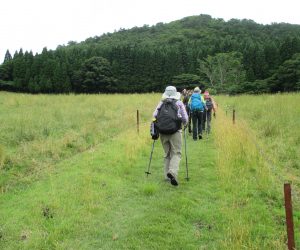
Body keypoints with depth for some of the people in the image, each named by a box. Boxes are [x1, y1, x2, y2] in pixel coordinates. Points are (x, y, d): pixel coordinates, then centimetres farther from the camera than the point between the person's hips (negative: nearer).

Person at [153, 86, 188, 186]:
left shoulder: (161, 103, 12)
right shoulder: (179, 103, 6)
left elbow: (154, 115, 2)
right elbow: (185, 118, 5)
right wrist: (184, 124, 26)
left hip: (162, 132, 3)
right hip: (175, 131, -3)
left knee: (167, 154, 14)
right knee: (176, 153, -1)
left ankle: (167, 176, 15)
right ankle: (172, 172, -22)